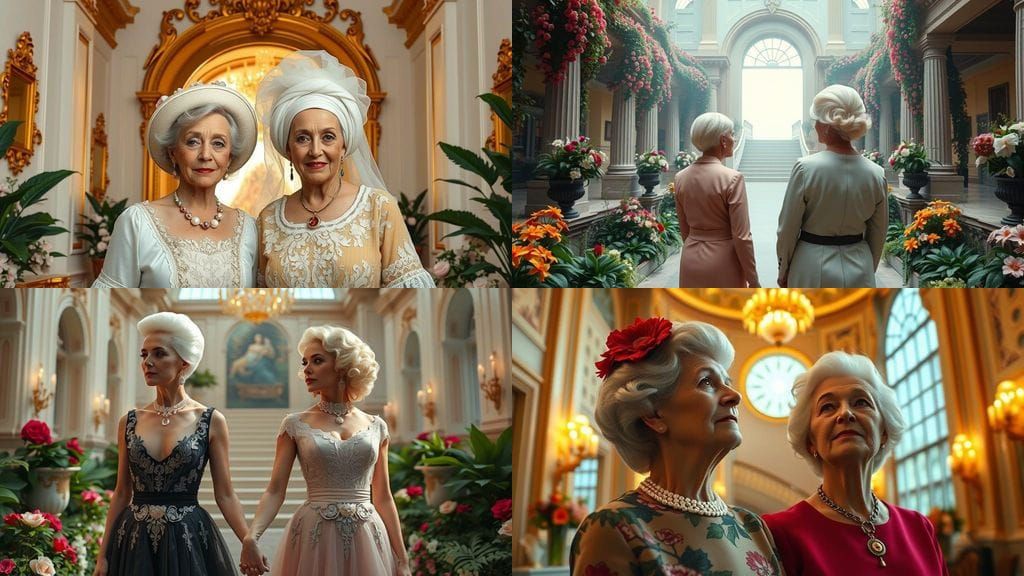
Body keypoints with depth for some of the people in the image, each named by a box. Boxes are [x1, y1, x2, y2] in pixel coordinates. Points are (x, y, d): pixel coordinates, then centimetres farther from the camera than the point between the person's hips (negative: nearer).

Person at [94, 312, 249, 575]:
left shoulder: (211, 421, -1)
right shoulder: (130, 422, 7)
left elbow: (225, 495, -1)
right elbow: (122, 493, 10)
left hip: (189, 540, -2)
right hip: (135, 542, 3)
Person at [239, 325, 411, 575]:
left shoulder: (375, 427, 7)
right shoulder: (295, 425, 4)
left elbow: (383, 498, 9)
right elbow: (275, 491, -2)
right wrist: (251, 537, -19)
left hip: (367, 540, 1)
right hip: (313, 539, -1)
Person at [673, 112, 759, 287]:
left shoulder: (681, 177, 2)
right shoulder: (732, 178, -15)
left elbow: (685, 230, 11)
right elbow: (741, 236, -15)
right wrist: (753, 281, -8)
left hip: (691, 262, 6)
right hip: (722, 264, -5)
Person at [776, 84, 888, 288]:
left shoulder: (806, 168, -13)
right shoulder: (875, 174, -3)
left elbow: (788, 229, -7)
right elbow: (878, 234, 7)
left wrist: (783, 271, 7)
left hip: (813, 268, -3)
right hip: (858, 272, 3)